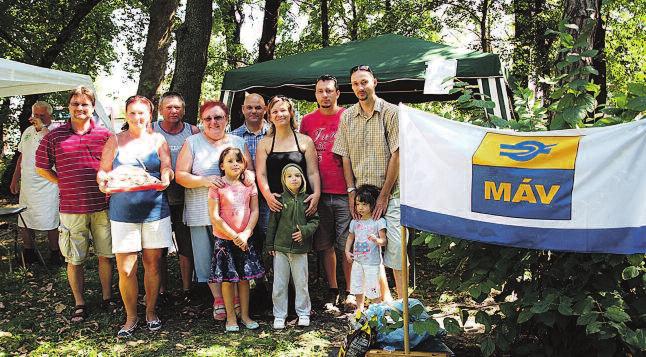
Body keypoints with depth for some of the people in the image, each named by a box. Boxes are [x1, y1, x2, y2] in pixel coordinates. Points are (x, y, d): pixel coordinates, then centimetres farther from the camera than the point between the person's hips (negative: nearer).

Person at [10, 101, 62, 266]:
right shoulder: (28, 132, 14)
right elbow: (22, 156, 21)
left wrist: (43, 127, -27)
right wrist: (15, 179, 21)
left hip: (47, 185, -7)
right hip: (26, 184, 7)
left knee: (50, 222, -3)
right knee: (24, 221, 12)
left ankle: (55, 252, 12)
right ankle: (28, 254, 27)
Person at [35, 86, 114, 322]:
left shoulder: (105, 135, 2)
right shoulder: (54, 136, 1)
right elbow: (42, 167, 10)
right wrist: (65, 184, 4)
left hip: (102, 206, 1)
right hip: (71, 208, 0)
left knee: (105, 255, 10)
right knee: (74, 259, 7)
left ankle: (107, 298, 26)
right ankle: (79, 304, 22)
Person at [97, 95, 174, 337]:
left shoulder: (158, 140, 8)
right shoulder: (115, 141, 7)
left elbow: (167, 169, 4)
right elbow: (103, 171, 7)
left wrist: (165, 178, -18)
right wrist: (104, 180, -15)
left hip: (155, 210, 1)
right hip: (123, 211, 0)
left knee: (153, 264, 8)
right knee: (125, 269, -2)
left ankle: (151, 312, 26)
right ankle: (131, 317, 17)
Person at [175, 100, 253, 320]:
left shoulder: (238, 142, 13)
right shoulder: (192, 142, 6)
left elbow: (250, 170, 15)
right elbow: (180, 176, 1)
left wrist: (249, 176, -10)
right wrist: (204, 180, -15)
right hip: (201, 212, -1)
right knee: (207, 258, 0)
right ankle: (218, 299, 14)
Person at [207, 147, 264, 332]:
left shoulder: (249, 185, 4)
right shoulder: (217, 186, -7)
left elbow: (254, 211, 2)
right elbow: (214, 216, -10)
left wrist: (245, 234, -10)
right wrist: (234, 236, -12)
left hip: (245, 240, 3)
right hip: (224, 240, -3)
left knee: (244, 278, 9)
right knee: (227, 280, 3)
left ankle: (245, 315, 21)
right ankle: (231, 317, 17)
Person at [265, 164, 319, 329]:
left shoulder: (307, 199, 0)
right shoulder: (280, 200, -2)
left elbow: (314, 221, 4)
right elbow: (272, 223, 2)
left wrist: (305, 231, -14)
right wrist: (269, 245, 2)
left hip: (300, 249, 0)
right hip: (281, 248, 0)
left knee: (301, 283, 10)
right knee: (279, 284, 7)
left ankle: (303, 313, 25)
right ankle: (279, 315, 19)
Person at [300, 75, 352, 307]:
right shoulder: (307, 121, 10)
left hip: (344, 193, -3)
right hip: (318, 194, 3)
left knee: (348, 244, 1)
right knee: (325, 245, 9)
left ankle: (350, 291, 13)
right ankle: (332, 290, 22)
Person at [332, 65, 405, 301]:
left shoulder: (391, 113, -4)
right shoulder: (347, 117, 8)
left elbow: (396, 156, -8)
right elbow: (345, 158, 9)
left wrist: (384, 195, -10)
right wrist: (351, 191, -1)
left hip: (389, 193, -4)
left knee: (395, 247, -7)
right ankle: (385, 296, 21)